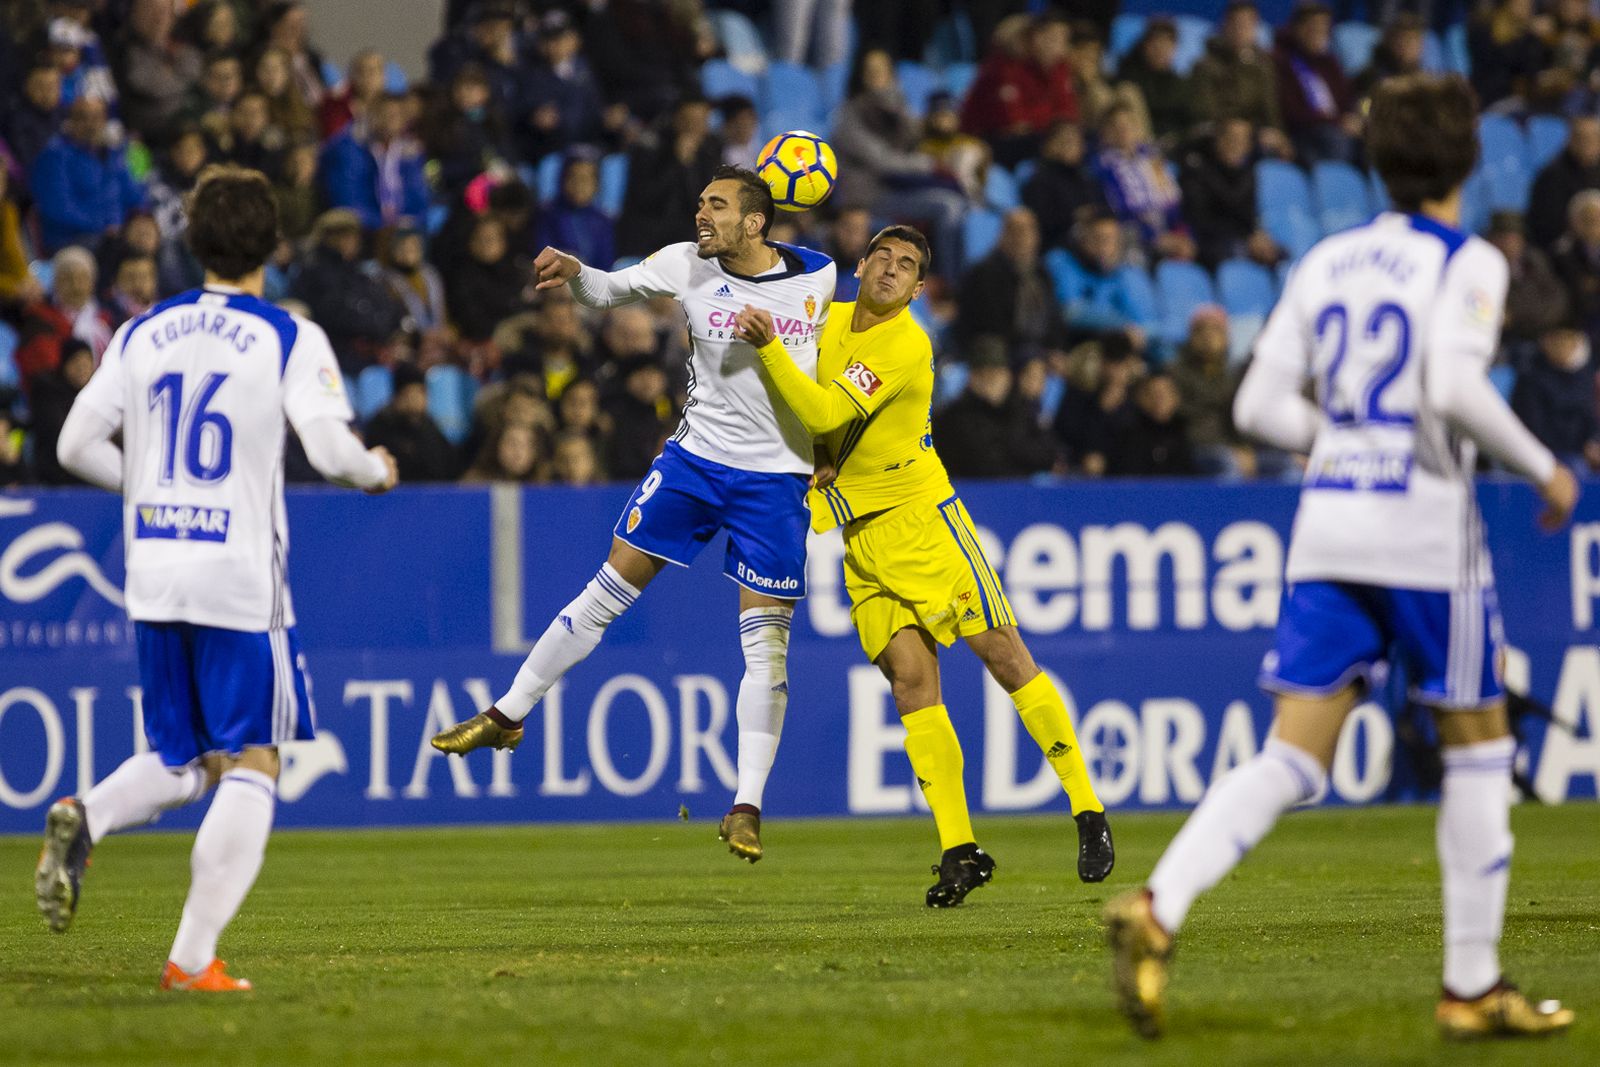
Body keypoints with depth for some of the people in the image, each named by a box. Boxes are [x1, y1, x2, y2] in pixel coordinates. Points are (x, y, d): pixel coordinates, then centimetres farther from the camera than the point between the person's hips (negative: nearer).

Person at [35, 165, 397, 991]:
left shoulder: (142, 335, 8)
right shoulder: (289, 339, -5)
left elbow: (77, 444, 7)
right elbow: (332, 450, -12)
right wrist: (377, 471, 10)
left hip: (154, 576, 5)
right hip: (240, 575, -5)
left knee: (182, 762, 18)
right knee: (251, 766, 2)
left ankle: (84, 817, -15)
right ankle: (192, 959, -8)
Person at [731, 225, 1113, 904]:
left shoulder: (907, 348, -14)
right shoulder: (830, 319, 9)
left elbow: (827, 414, -24)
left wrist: (769, 347, -25)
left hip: (918, 512, -6)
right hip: (860, 535, 6)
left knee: (1001, 651, -10)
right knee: (910, 679, -5)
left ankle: (1088, 815, -2)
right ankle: (959, 849, -6)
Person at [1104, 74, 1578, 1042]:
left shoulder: (1327, 262, 12)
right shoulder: (1470, 263, -5)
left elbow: (1261, 405, 9)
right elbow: (1454, 388, -21)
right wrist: (1544, 469, -8)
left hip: (1328, 522, 5)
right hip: (1426, 525, -5)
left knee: (1294, 757, 0)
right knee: (1478, 743, 10)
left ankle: (1159, 909, -22)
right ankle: (1473, 988, 12)